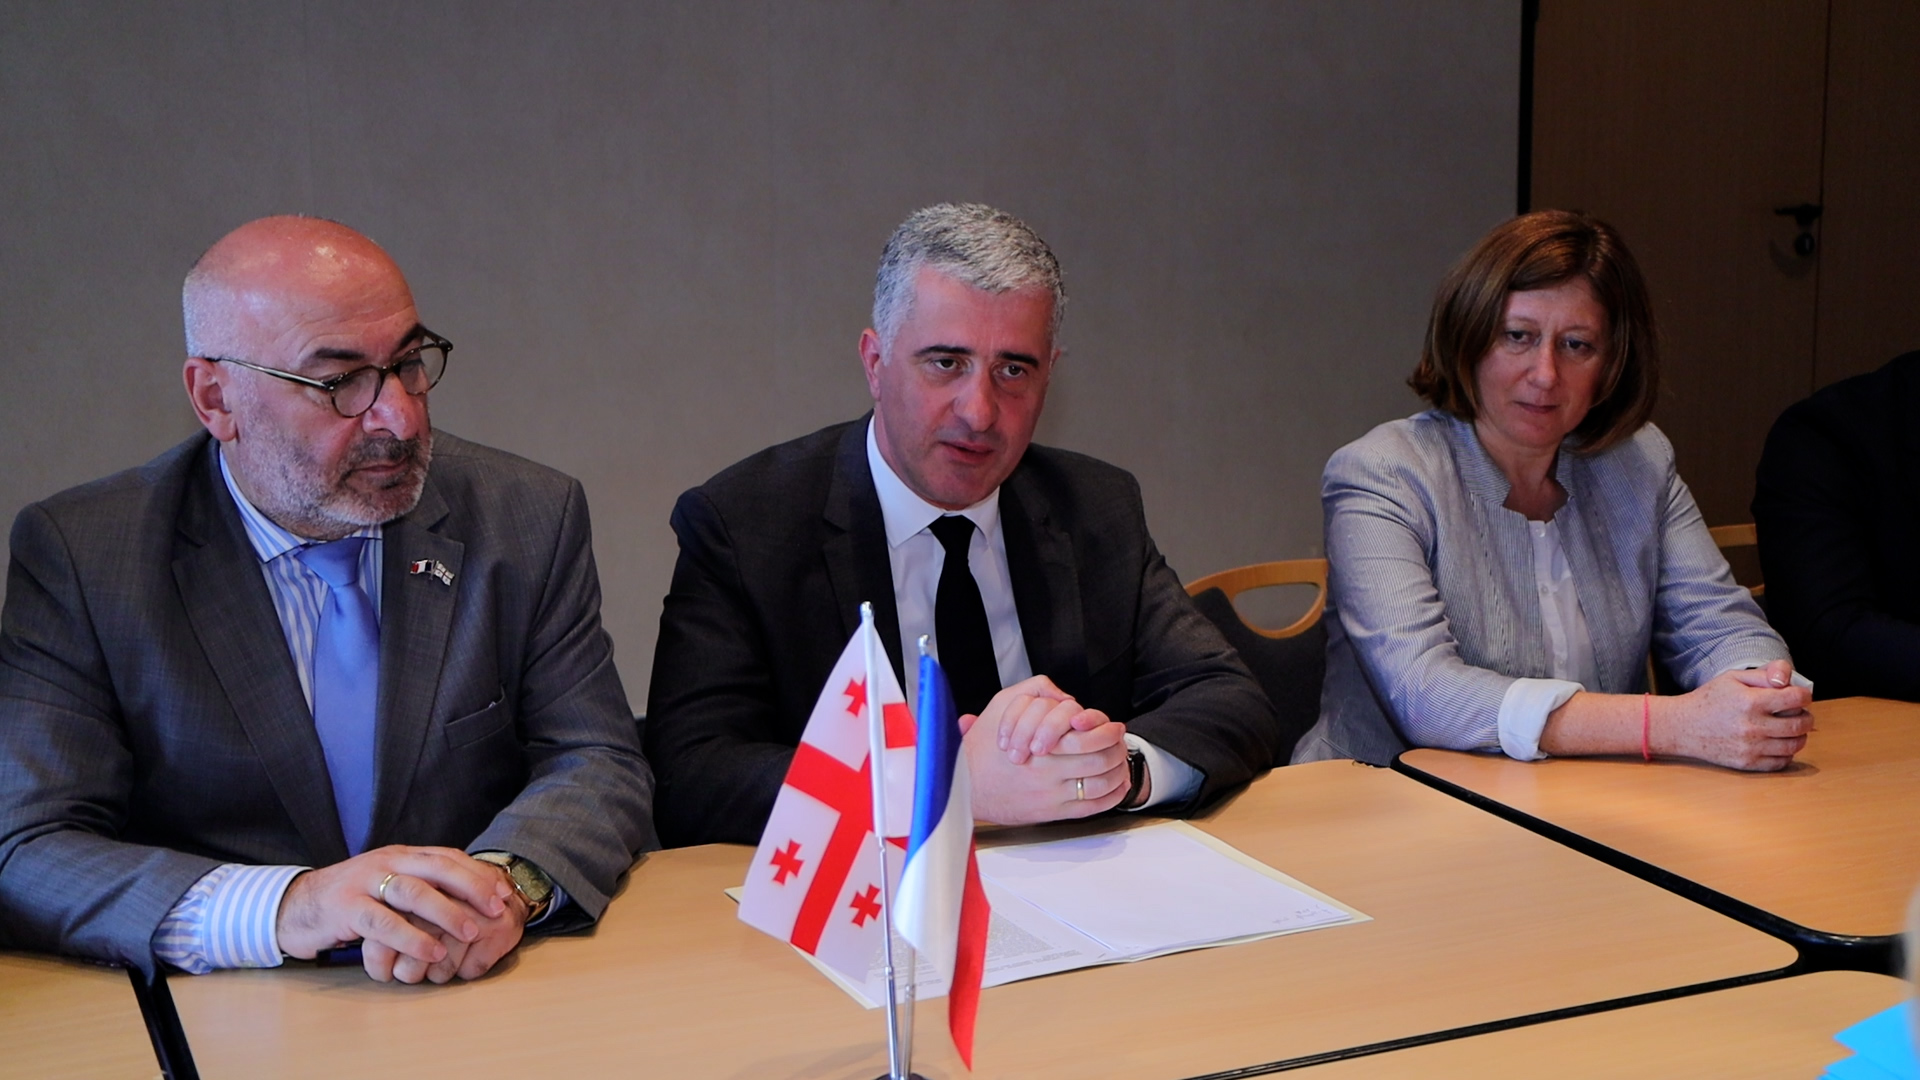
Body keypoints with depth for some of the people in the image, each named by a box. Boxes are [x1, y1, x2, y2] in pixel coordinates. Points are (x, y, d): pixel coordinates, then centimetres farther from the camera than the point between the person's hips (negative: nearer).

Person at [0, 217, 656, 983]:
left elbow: (601, 767, 1)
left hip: (493, 1007, 1)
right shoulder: (77, 553, -5)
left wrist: (509, 881, -23)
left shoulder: (527, 518, 2)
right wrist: (283, 907, -29)